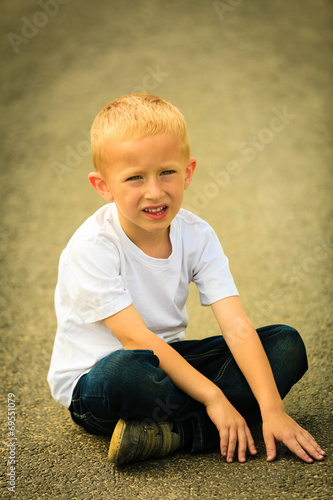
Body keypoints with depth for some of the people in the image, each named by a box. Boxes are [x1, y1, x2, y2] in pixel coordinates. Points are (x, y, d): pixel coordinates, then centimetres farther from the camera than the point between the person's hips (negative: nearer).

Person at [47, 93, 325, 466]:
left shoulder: (197, 235, -8)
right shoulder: (92, 248, -22)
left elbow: (237, 327, -15)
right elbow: (137, 340, -25)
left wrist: (273, 411, -26)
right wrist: (213, 397, -29)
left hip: (168, 358, 6)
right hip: (94, 377, -6)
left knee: (287, 344, -9)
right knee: (128, 370, -43)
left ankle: (172, 432, -23)